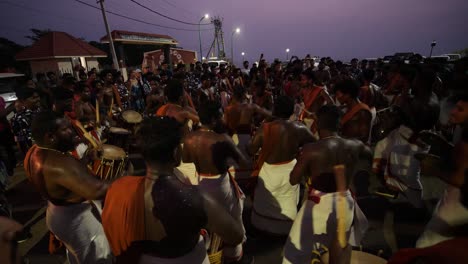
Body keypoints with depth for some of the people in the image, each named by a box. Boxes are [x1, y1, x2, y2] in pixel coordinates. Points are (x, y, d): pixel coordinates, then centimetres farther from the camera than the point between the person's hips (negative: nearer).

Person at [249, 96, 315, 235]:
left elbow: (251, 151, -17)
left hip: (269, 171, -2)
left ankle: (261, 227, 42)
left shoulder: (265, 128, -22)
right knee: (288, 202, 24)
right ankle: (287, 229, 43)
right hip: (289, 170, 2)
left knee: (264, 202, 22)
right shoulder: (299, 128, -14)